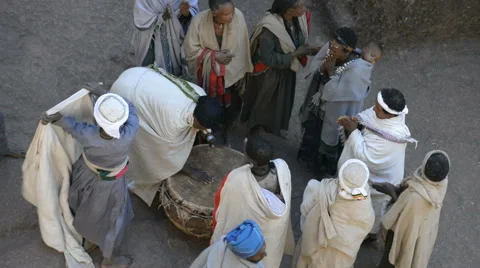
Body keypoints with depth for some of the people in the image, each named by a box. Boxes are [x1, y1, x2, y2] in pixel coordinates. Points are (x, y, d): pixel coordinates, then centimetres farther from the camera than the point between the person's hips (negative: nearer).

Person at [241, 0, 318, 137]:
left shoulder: (299, 18, -16)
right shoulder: (269, 27, -37)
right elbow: (268, 59, -29)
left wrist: (307, 49, -17)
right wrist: (295, 54, -27)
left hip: (287, 71, 7)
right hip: (269, 75, -6)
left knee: (281, 103, 28)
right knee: (264, 104, 19)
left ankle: (274, 131, 55)